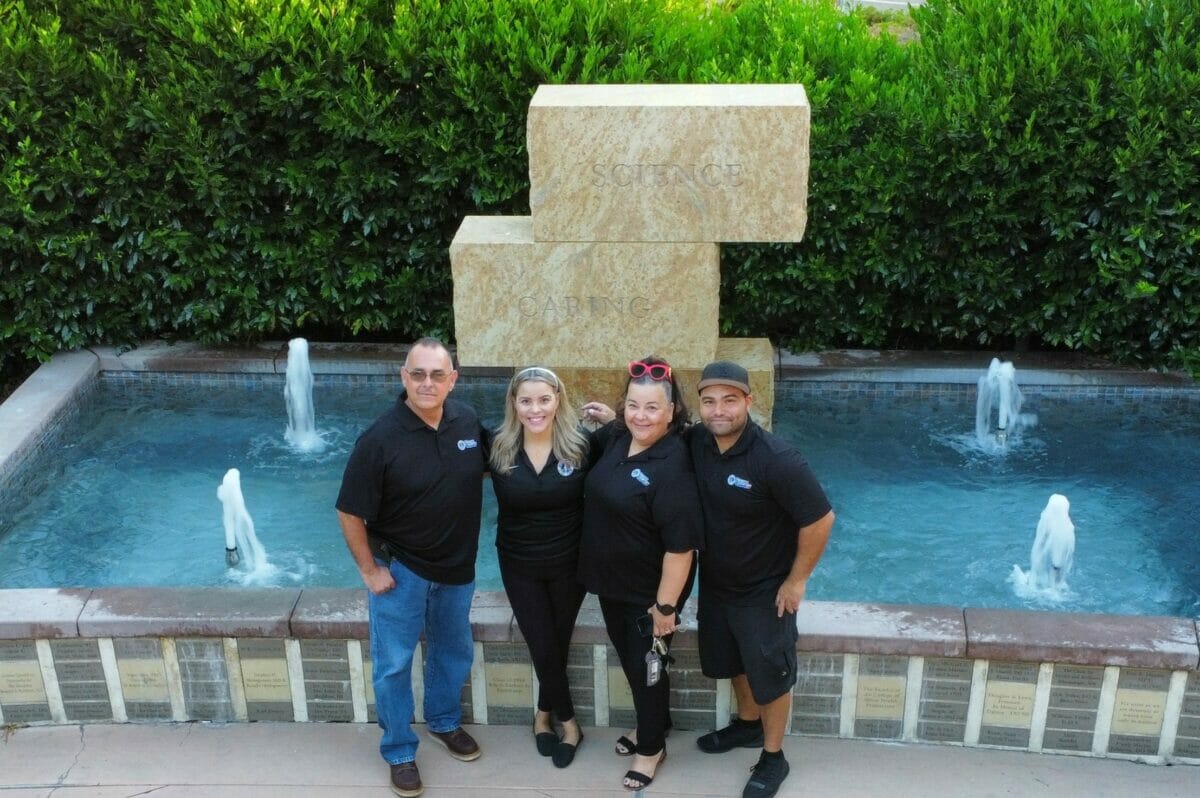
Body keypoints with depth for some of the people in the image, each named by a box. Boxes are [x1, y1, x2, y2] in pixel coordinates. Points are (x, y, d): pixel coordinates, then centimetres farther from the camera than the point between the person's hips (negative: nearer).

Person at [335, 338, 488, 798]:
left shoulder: (468, 421, -10)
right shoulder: (381, 439, -23)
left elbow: (486, 467, 12)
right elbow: (350, 513, -16)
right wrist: (370, 570, -13)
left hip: (457, 566, 5)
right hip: (400, 568, -5)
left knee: (455, 652, 22)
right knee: (394, 664, 8)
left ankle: (444, 722, 47)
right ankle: (399, 752, 28)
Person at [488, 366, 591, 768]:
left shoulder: (580, 443, -13)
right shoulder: (498, 447, -11)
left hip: (569, 561, 0)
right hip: (519, 564, 0)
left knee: (556, 644, 14)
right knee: (543, 648, 4)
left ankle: (544, 714, 38)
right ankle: (569, 723, 27)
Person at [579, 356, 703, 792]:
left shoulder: (671, 467, -29)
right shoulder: (617, 438, -5)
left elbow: (680, 546, -28)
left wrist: (666, 605, -23)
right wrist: (603, 416, 4)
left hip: (648, 591, -7)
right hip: (611, 581, 8)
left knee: (646, 665, 11)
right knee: (629, 660, 23)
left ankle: (652, 746, 33)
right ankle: (650, 725, 46)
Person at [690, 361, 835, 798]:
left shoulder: (776, 459, -30)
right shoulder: (695, 443, -12)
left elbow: (820, 520, -24)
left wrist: (796, 580, -16)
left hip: (764, 590, -6)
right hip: (714, 582, 6)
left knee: (770, 673, 12)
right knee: (733, 661, 25)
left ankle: (773, 757, 33)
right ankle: (748, 724, 51)